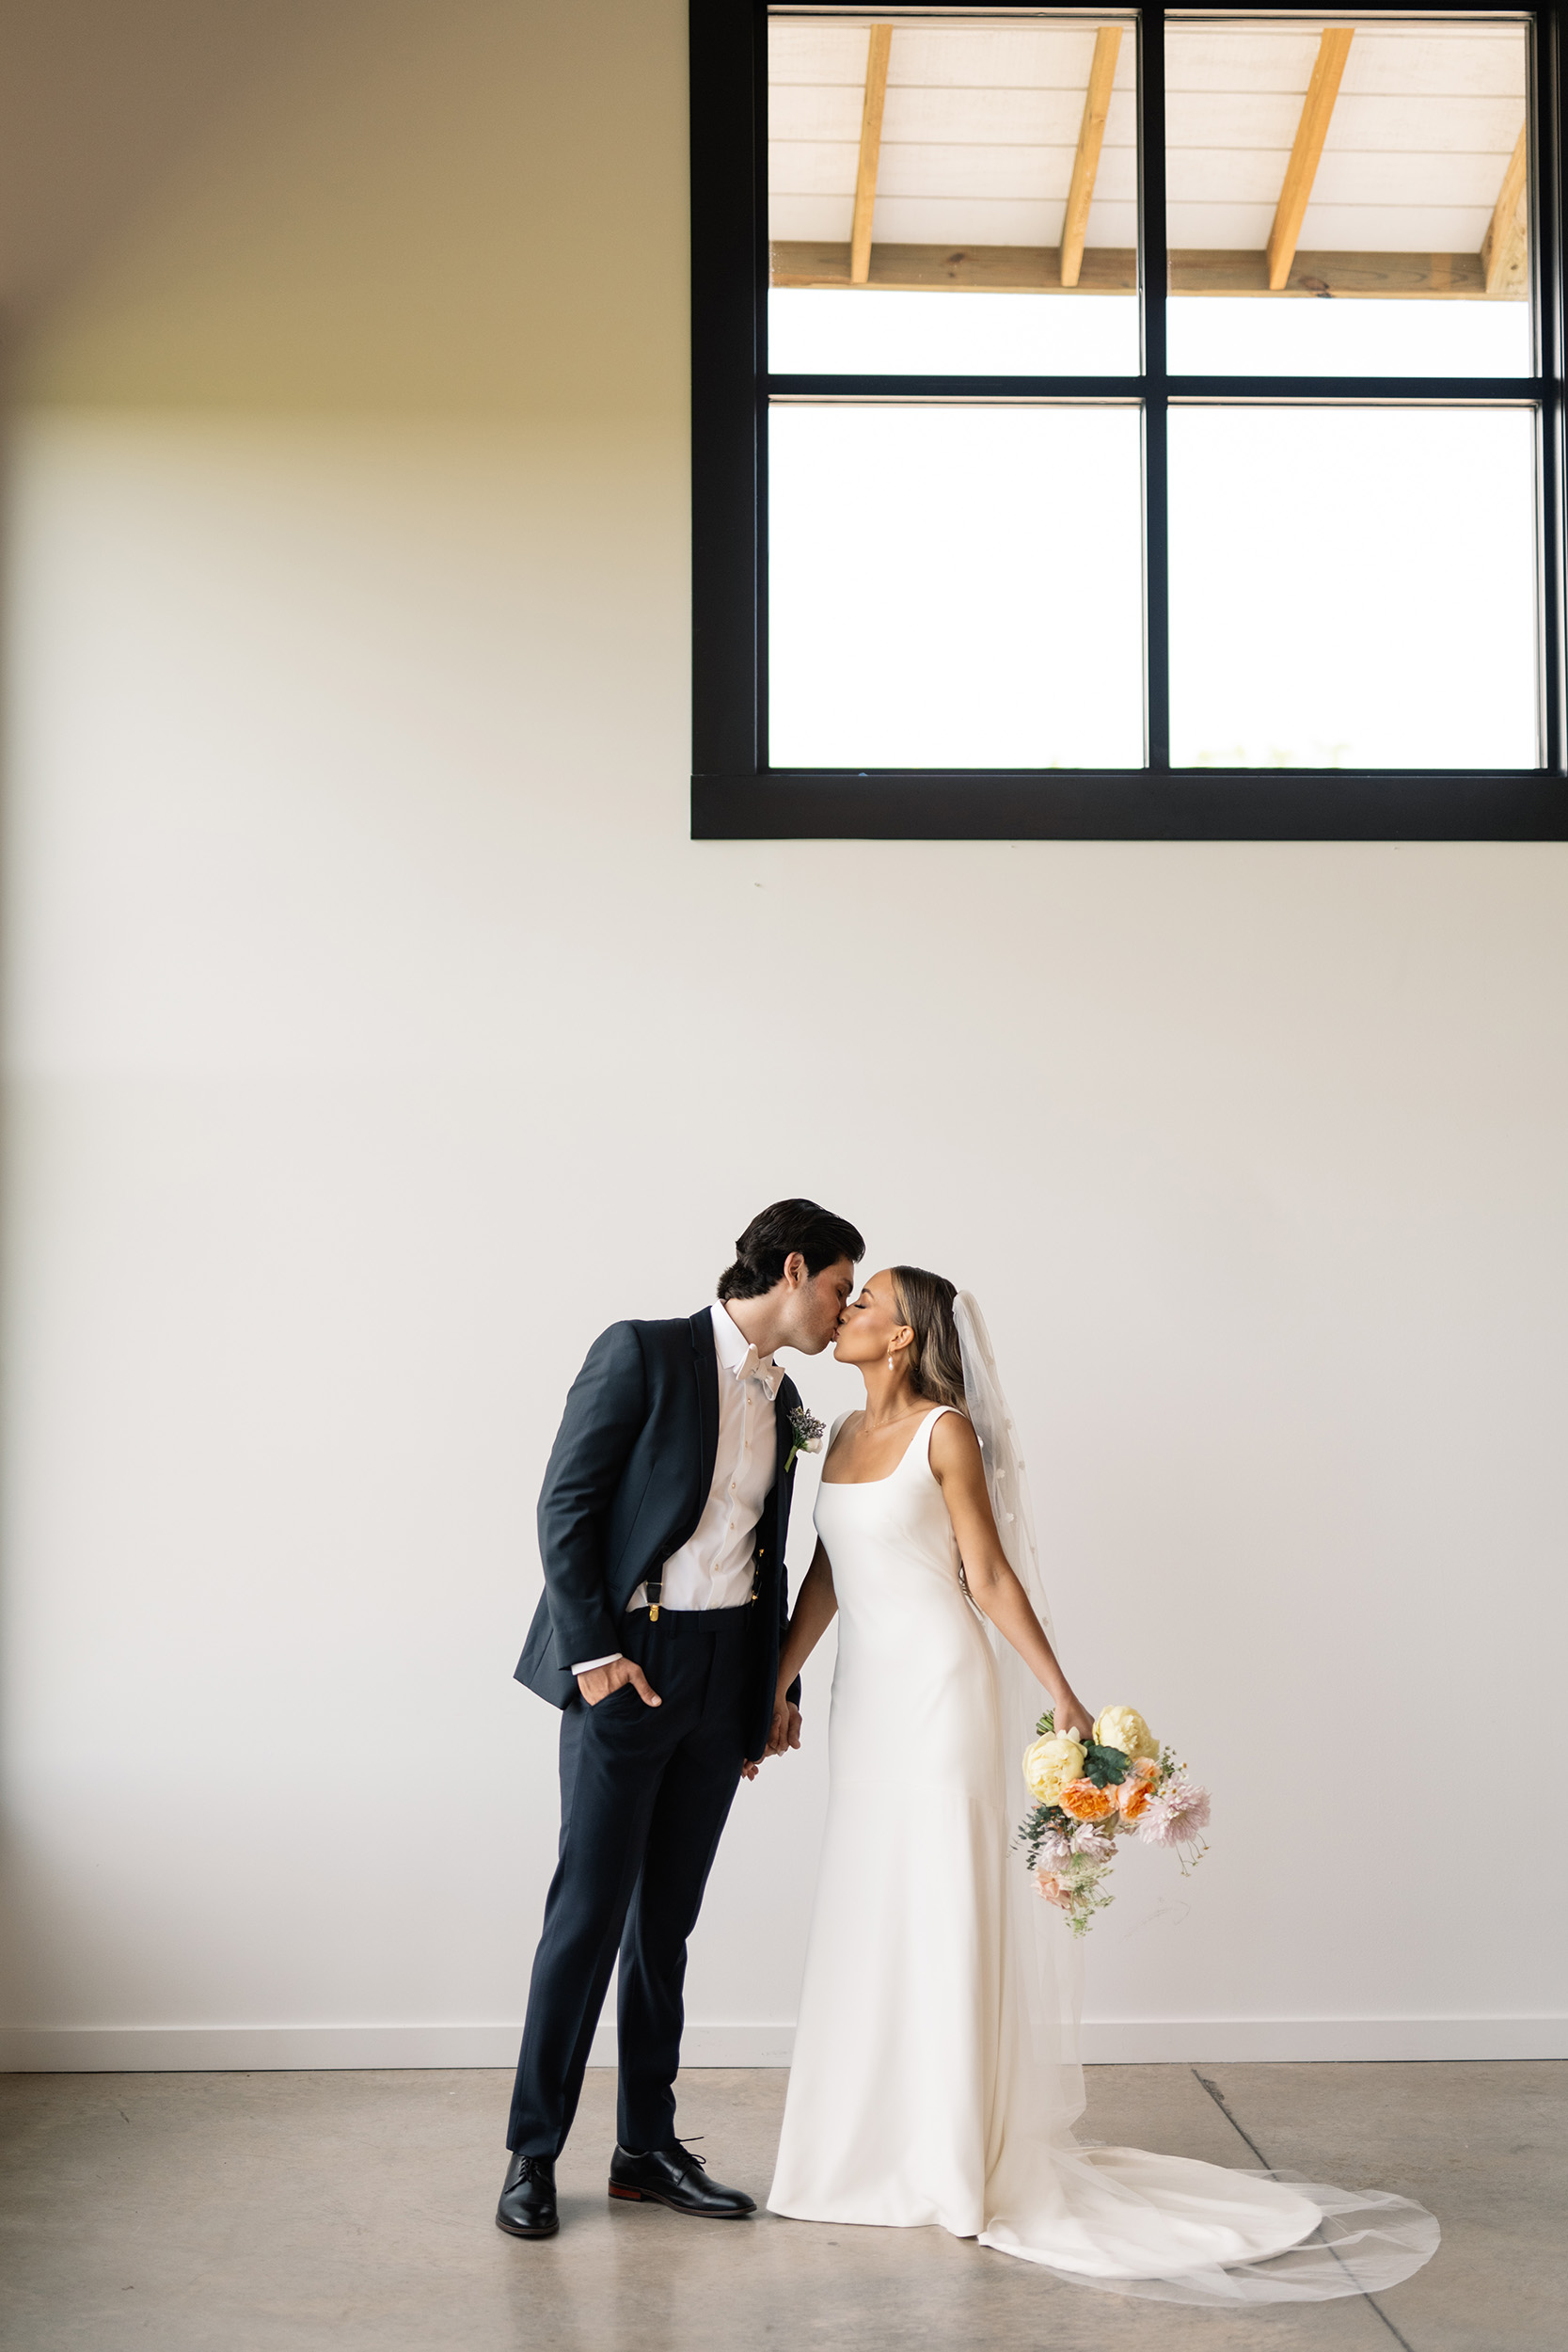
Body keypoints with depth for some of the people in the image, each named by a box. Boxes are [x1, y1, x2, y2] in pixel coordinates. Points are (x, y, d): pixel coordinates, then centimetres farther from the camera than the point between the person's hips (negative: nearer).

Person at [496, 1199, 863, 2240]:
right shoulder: (644, 1352, -8)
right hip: (626, 1666, -6)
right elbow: (566, 1507, -11)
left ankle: (649, 2145, 21)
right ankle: (534, 2154, 8)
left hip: (724, 1677, 6)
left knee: (668, 1918, 12)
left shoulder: (784, 1403, 14)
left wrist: (778, 1686, 15)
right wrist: (594, 1652, -15)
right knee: (589, 1911, -4)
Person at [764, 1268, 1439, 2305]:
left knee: (943, 1917, -2)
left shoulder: (946, 1431, -9)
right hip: (867, 1693, 7)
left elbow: (991, 1576, -8)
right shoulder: (846, 1435, 11)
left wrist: (1063, 1697, -12)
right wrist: (779, 1684, 13)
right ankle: (880, 2148, 22)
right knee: (870, 1917, 11)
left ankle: (957, 2165, 7)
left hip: (939, 1687, -7)